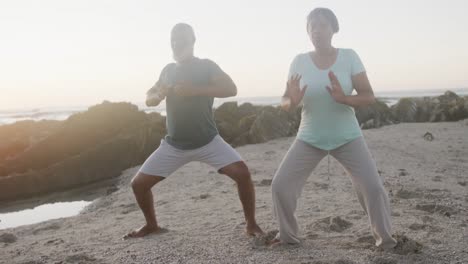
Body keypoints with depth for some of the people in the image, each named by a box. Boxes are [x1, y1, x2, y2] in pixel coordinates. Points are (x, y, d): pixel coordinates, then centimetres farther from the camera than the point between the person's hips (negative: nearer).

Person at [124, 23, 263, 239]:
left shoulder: (206, 66, -5)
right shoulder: (168, 70, 9)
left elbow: (231, 89, -21)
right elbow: (149, 99, 13)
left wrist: (195, 90, -31)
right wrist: (158, 95, -12)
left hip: (207, 142, -4)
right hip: (174, 145, 4)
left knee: (242, 173, -23)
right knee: (139, 183, -2)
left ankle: (251, 224, -2)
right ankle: (151, 225, 23)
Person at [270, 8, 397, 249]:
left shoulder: (349, 57, -10)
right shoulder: (299, 61, -7)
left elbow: (369, 97, -11)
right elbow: (285, 103, -5)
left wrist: (344, 98, -31)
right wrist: (293, 100, -29)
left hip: (347, 137, -1)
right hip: (309, 139, 1)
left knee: (372, 186, -13)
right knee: (280, 184, -6)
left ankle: (384, 236, 12)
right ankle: (288, 235, 16)